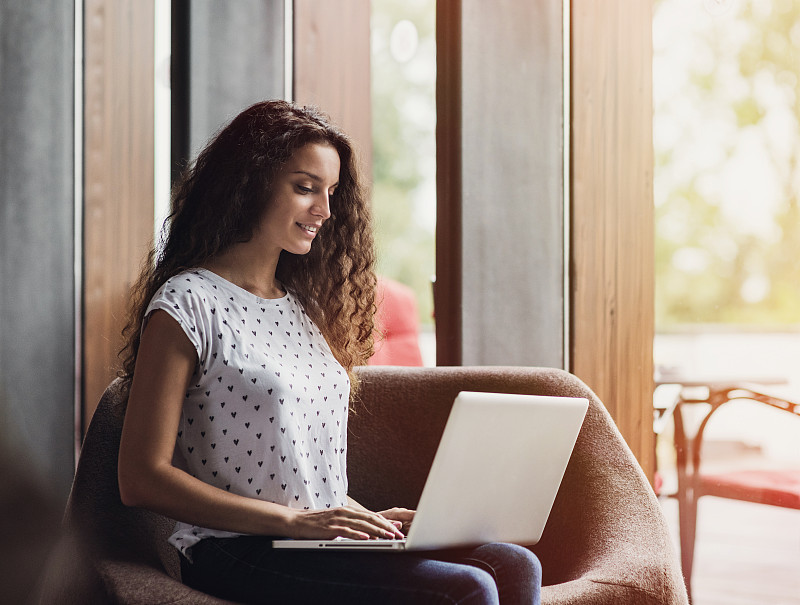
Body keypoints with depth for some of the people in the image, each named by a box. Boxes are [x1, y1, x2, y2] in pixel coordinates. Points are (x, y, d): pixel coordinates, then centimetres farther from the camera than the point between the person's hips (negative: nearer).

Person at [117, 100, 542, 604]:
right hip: (238, 554, -8)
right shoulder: (189, 304, -5)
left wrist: (368, 518, 4)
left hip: (327, 544, 8)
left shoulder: (302, 306, 20)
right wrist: (294, 520, -17)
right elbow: (142, 478, -12)